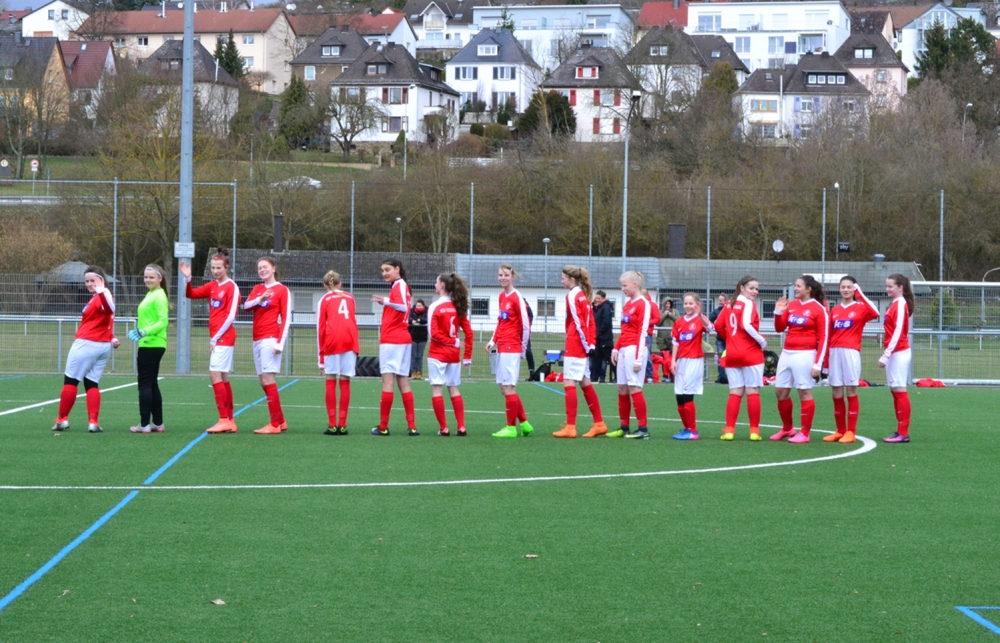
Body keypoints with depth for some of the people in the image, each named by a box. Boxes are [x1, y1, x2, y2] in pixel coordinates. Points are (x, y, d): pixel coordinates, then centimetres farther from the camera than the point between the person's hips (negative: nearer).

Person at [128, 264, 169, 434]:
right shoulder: (150, 294, 17)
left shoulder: (158, 296, -13)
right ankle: (157, 423, 17)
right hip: (147, 345, 10)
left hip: (152, 346, -10)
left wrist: (145, 331, -26)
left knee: (145, 384, -6)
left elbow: (163, 321, -21)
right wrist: (139, 333, 20)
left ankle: (145, 424, -4)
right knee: (152, 384, 13)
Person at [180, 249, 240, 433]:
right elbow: (191, 294, 16)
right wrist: (188, 279, -3)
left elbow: (230, 316, -14)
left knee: (215, 374, -14)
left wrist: (216, 337, -14)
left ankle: (224, 420, -14)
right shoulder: (212, 286, 12)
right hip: (216, 338, 8)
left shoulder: (232, 287, -9)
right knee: (223, 378, 9)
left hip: (223, 337, -8)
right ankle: (230, 421, 13)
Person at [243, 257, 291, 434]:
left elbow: (286, 318, -6)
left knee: (268, 379, -13)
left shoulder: (282, 290, -1)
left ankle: (275, 424, -12)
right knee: (264, 382, 7)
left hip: (270, 339, -7)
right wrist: (260, 299, -20)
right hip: (257, 340, 7)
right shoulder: (257, 289, 16)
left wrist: (281, 343, -14)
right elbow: (246, 305, -1)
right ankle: (280, 421, 15)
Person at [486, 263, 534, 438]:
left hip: (511, 348, -9)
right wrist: (493, 341, 10)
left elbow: (526, 325, -11)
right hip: (502, 348, 9)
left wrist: (523, 348, -4)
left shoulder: (517, 297, -11)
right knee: (505, 387, 11)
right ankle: (524, 423, 20)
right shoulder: (502, 296, 13)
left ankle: (511, 427, 1)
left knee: (508, 387, -6)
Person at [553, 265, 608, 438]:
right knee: (585, 383, 13)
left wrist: (587, 345, -15)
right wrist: (591, 344, 9)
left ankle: (570, 427, -13)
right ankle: (599, 424, 16)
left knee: (569, 383, -9)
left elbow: (578, 323, -16)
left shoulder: (572, 296, -12)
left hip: (575, 346, -9)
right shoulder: (583, 295, 14)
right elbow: (591, 322, 13)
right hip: (584, 346, 9)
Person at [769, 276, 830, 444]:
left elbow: (823, 339, -8)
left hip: (804, 355, -7)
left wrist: (818, 364, -13)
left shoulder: (819, 309, -7)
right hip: (786, 353, 7)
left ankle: (804, 433, 3)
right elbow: (779, 328, 16)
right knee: (780, 391, 9)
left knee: (805, 392, -4)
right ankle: (787, 428, 25)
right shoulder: (791, 305, 10)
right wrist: (778, 312, -2)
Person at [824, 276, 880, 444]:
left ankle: (850, 432, 0)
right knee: (837, 394, 6)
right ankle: (840, 431, 14)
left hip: (851, 352, -4)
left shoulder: (860, 308, 3)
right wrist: (825, 358, 11)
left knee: (851, 392, -3)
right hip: (835, 353, 4)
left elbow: (874, 313, -19)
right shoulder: (834, 310, 15)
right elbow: (829, 336, 15)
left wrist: (860, 294, -15)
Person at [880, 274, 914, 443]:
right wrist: (886, 354, 14)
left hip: (899, 353, -9)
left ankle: (904, 433, -6)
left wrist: (886, 355, -19)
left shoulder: (900, 305, -12)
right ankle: (900, 431, 14)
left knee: (899, 391, -7)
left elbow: (897, 333, -18)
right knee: (895, 391, 10)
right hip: (894, 353, 9)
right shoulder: (895, 304, 15)